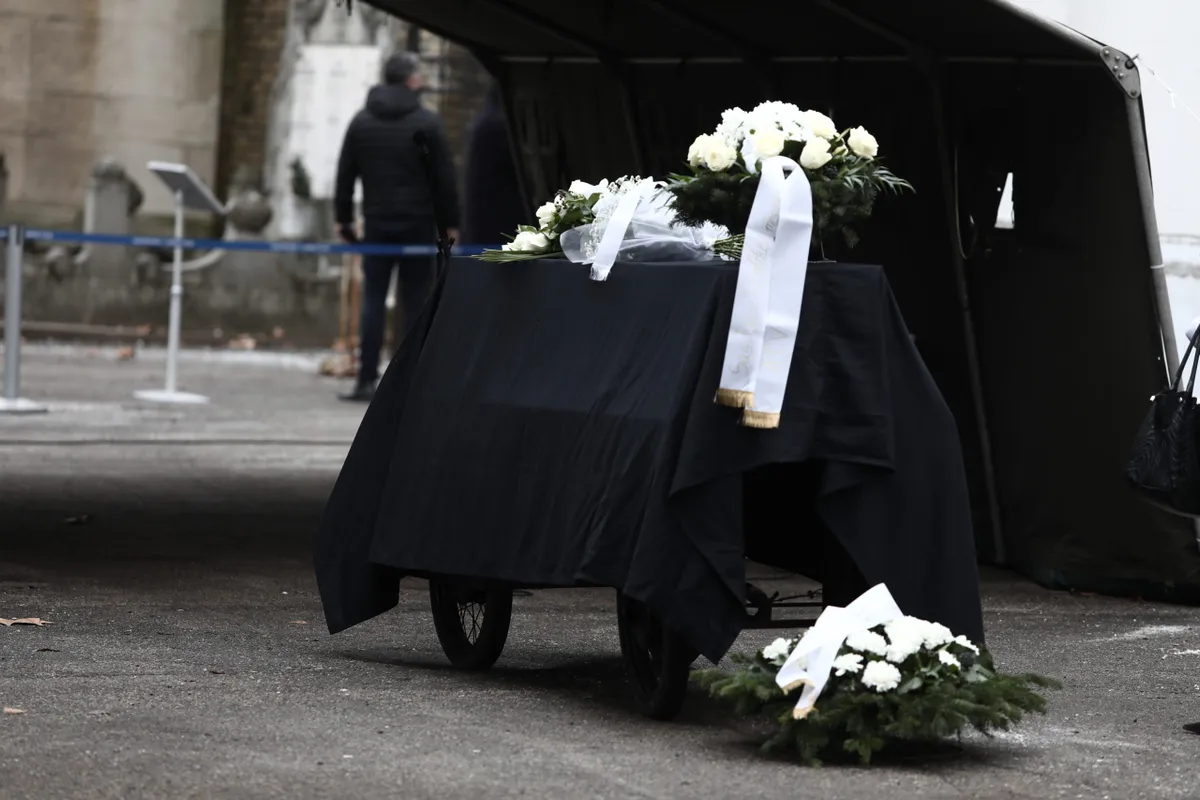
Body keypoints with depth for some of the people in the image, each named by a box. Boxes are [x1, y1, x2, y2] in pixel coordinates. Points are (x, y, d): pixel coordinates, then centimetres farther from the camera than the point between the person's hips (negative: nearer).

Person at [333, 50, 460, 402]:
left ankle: (367, 380, -3)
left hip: (377, 223, 3)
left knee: (373, 300, 3)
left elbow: (345, 174, 8)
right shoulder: (427, 122, -5)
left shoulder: (361, 121, 6)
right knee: (416, 302, 2)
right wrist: (450, 223, 2)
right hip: (418, 224, -3)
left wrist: (343, 218, 14)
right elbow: (445, 177, -4)